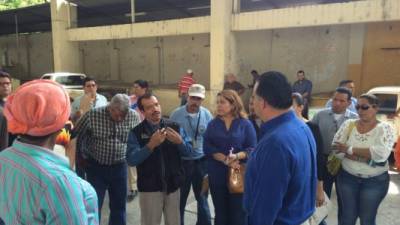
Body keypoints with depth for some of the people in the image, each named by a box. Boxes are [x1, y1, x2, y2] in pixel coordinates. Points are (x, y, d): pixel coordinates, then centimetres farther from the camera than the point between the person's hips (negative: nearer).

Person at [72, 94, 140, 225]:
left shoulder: (134, 116, -11)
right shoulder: (92, 115, -16)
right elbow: (74, 135, -4)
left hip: (119, 167, 2)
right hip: (96, 167, -2)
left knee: (119, 206, 16)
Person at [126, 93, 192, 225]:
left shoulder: (174, 127, 0)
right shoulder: (136, 132, -8)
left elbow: (188, 151, 2)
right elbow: (131, 160, -16)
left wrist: (179, 141, -19)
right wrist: (151, 145, -29)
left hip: (172, 185, 3)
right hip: (149, 188, -2)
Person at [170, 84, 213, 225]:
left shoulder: (207, 114, -4)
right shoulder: (176, 114, -9)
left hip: (201, 161, 1)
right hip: (181, 161, -1)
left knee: (202, 197, 16)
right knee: (180, 198, 14)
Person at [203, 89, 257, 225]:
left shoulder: (245, 124, -2)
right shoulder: (213, 124, 5)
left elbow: (252, 149, -7)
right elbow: (207, 147, -5)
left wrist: (237, 156, -25)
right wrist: (224, 159, -18)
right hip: (217, 176, 2)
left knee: (238, 213, 6)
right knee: (220, 212, 15)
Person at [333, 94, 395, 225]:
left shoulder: (385, 128, -8)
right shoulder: (348, 124, -2)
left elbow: (381, 153, -24)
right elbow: (336, 147, -13)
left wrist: (349, 149, -20)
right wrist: (369, 157, -20)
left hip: (375, 181, -2)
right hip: (347, 177, 2)